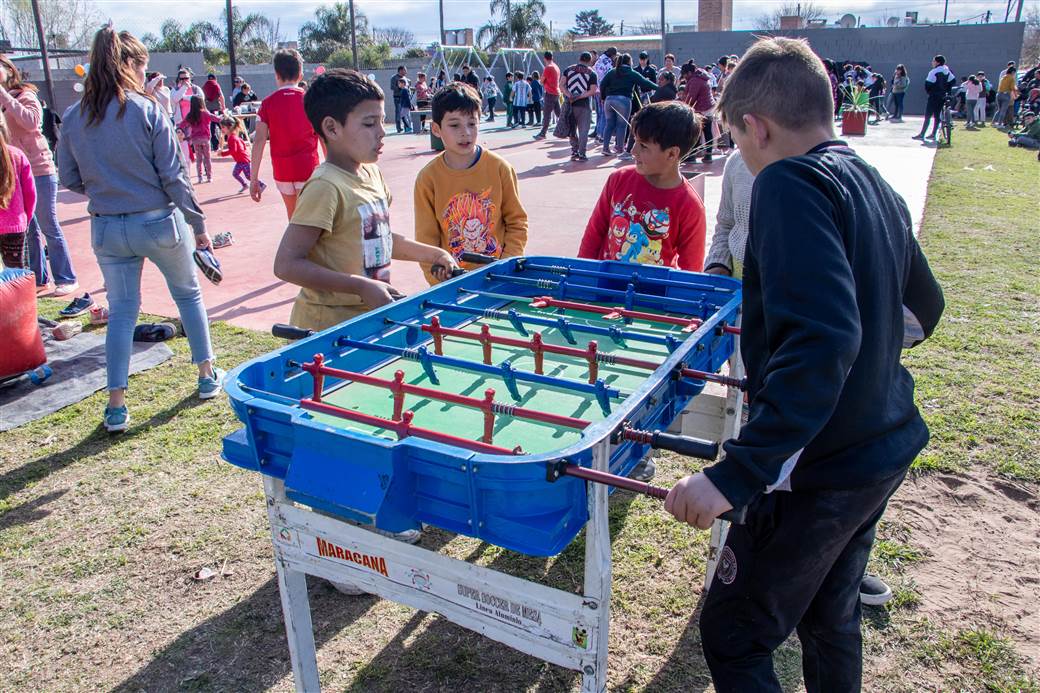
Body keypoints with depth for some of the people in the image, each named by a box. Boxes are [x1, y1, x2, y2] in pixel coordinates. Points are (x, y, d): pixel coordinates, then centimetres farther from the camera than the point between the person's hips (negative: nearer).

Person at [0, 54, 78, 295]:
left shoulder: (25, 95, -3)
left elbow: (32, 121, -22)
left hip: (38, 170, -6)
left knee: (49, 228, -3)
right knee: (29, 230, 9)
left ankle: (66, 279, 3)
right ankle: (38, 277, 17)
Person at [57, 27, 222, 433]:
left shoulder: (73, 118, 0)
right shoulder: (147, 111, -12)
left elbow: (70, 179, 6)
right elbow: (173, 177, -12)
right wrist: (198, 223, -4)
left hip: (107, 229, 3)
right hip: (159, 223, -3)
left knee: (121, 310, 12)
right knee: (188, 294, 19)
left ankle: (116, 405, 10)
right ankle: (207, 375, 28)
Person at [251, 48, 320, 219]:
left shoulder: (268, 104, 0)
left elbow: (259, 142, -5)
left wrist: (254, 179, -3)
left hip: (282, 171, 2)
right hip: (308, 168, -2)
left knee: (293, 217, 22)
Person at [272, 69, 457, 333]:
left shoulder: (372, 174, 7)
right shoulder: (326, 187, -19)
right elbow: (287, 265, -23)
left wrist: (433, 254, 12)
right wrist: (362, 287, -24)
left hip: (372, 317, 8)